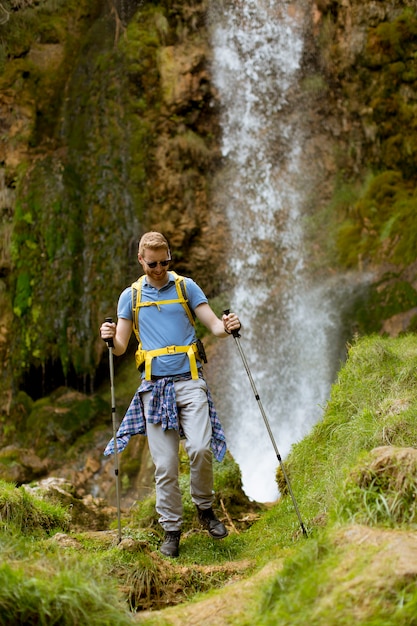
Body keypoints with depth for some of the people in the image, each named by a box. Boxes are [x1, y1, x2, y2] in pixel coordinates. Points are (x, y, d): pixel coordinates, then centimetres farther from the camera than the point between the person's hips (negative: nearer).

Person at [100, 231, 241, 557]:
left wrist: (227, 327, -18)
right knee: (165, 464, 0)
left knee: (200, 448, -18)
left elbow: (214, 325, 4)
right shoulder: (130, 296, 12)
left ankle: (205, 507, 8)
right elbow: (121, 347, 11)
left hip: (190, 381, -1)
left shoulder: (186, 287, 8)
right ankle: (171, 529, 13)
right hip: (154, 386, 1)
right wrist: (110, 338, -12)